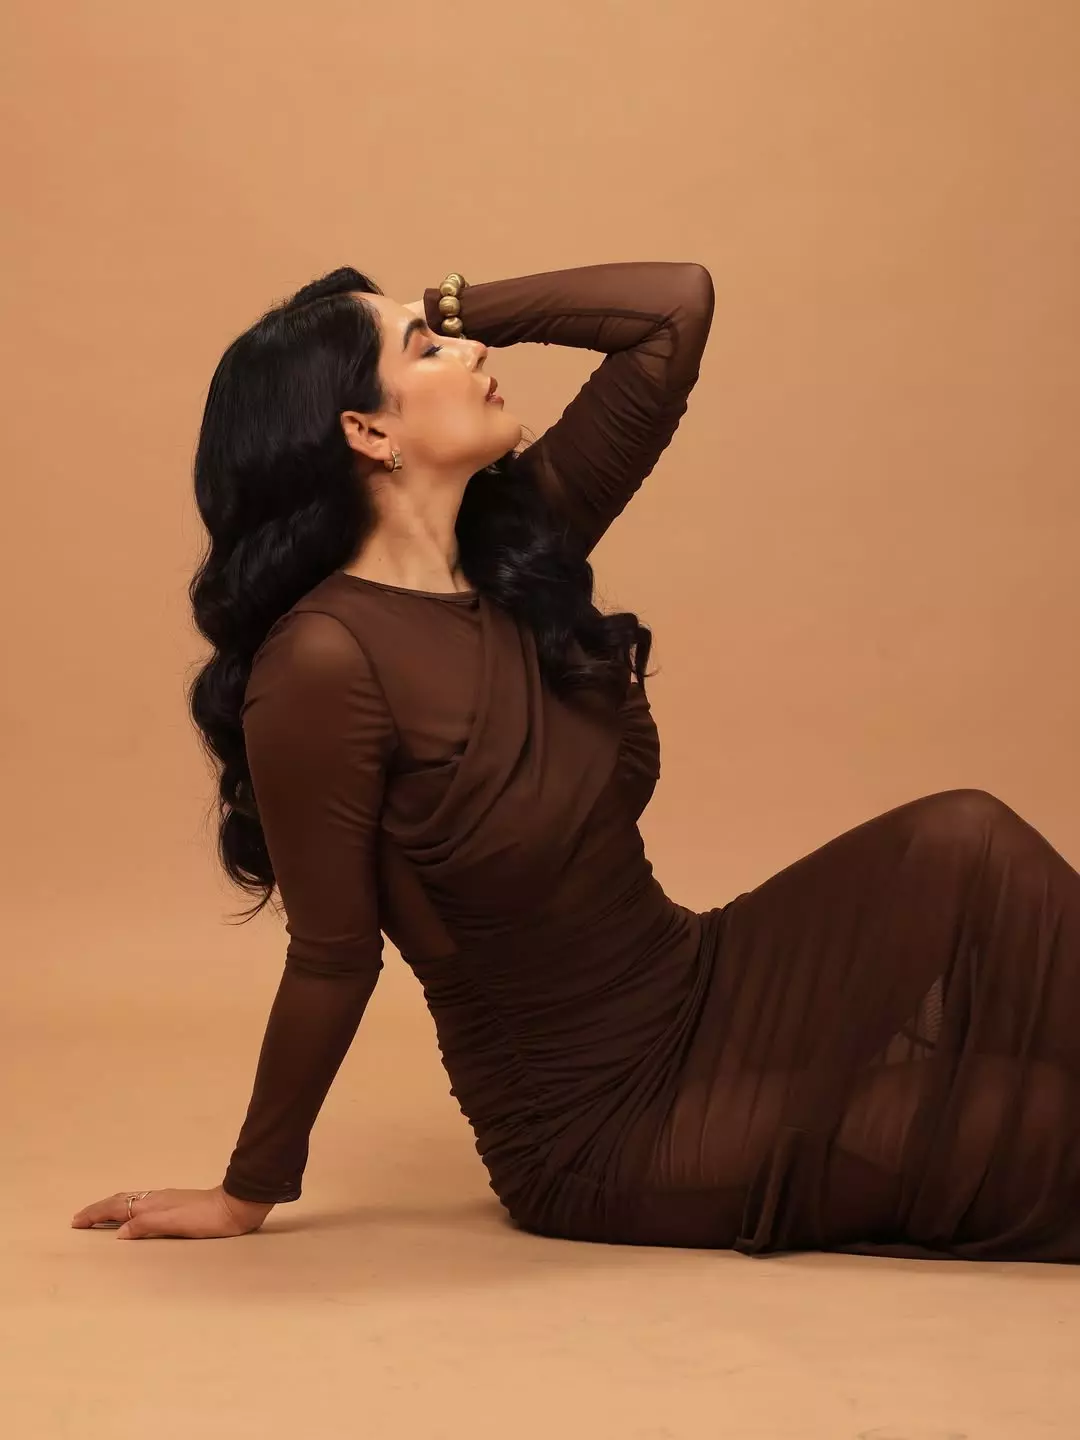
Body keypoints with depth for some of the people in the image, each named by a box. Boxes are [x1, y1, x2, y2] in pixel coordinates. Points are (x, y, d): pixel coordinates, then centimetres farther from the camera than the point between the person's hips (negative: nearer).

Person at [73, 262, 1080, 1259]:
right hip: (600, 1141, -7)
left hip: (709, 992, 7)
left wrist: (454, 308, -2)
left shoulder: (516, 540, -1)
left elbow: (677, 304, -1)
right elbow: (333, 956, -13)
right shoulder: (326, 660, -23)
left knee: (962, 844, -13)